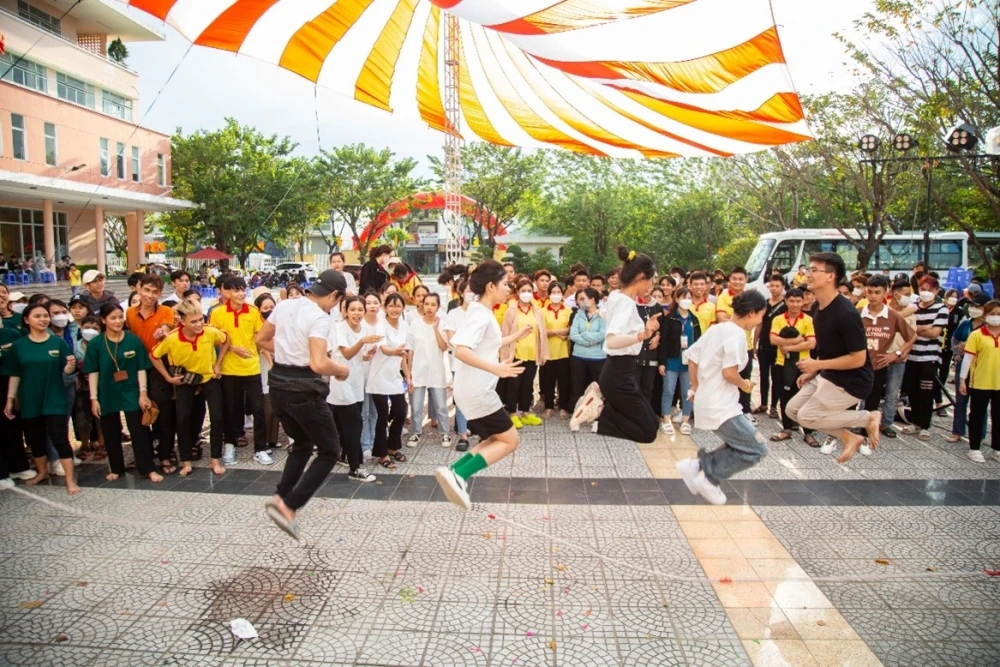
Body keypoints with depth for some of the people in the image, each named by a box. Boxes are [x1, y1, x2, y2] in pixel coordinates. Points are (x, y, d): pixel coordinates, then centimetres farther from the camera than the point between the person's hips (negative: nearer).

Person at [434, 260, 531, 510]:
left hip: (472, 390, 10)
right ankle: (457, 475, -9)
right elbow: (461, 350, -32)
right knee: (510, 440, -1)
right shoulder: (480, 314, -18)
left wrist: (515, 336, 30)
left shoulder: (481, 312, 12)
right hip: (476, 391, -10)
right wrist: (496, 368, -41)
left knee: (496, 440, 19)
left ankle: (454, 473, 10)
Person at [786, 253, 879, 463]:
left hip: (851, 381, -9)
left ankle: (868, 418, 3)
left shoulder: (846, 314, -25)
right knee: (792, 409, 6)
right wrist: (812, 372, 8)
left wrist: (817, 365, -20)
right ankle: (849, 437, 12)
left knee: (807, 416, -12)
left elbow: (858, 359, -23)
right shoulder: (818, 308, 3)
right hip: (827, 376, 9)